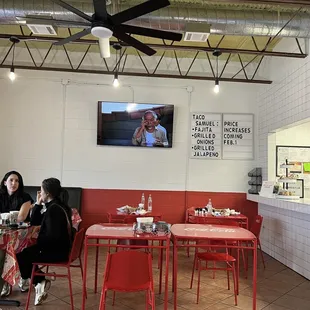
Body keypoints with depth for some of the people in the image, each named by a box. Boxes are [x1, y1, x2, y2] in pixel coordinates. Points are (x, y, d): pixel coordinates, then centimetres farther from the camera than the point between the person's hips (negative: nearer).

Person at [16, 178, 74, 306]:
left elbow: (52, 236, -25)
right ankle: (40, 282, 15)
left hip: (57, 251, -10)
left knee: (21, 257, -1)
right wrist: (38, 204, 5)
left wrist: (37, 243, -10)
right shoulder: (55, 206, 10)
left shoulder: (53, 209, -22)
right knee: (25, 252, 16)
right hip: (59, 247, 10)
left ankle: (40, 282, 13)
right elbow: (34, 222, 14)